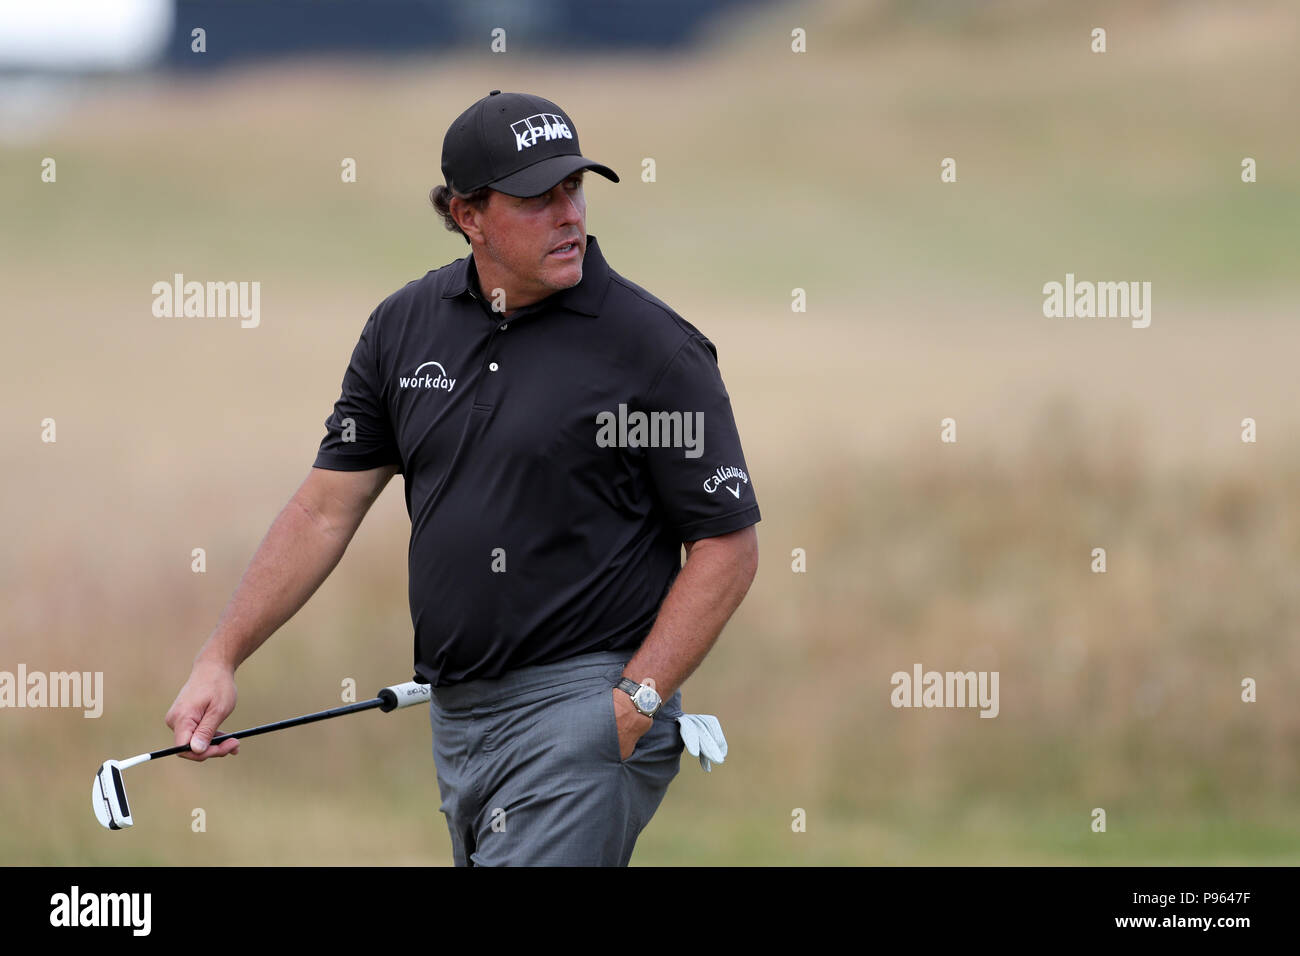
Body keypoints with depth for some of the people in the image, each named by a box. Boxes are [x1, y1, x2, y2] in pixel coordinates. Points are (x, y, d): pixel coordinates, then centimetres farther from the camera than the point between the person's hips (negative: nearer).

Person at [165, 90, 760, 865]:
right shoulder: (406, 326, 7)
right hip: (456, 712, 6)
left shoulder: (655, 348, -9)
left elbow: (727, 545, -7)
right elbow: (328, 507, 11)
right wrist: (220, 659, 5)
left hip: (582, 713, -6)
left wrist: (637, 701, -15)